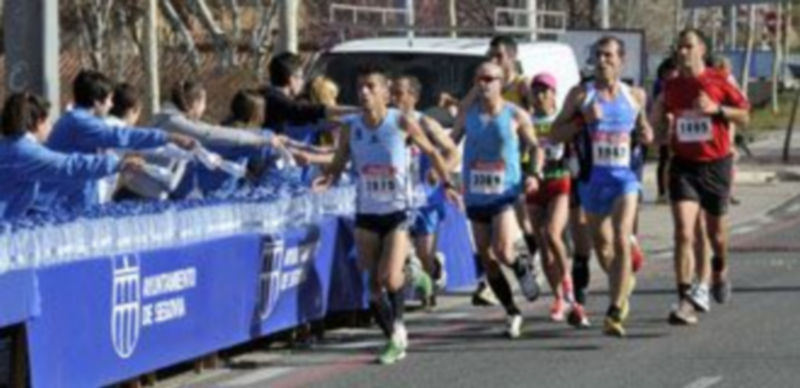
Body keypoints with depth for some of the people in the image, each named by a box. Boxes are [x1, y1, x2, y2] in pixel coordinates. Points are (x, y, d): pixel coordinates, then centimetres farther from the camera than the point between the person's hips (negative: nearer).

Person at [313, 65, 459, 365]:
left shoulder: (402, 123, -9)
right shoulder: (350, 128, -2)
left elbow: (431, 152, 4)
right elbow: (339, 163, 4)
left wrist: (446, 184, -3)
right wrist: (328, 177, -18)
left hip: (398, 212, -3)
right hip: (366, 215, 3)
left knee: (390, 276, -19)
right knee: (373, 284, 3)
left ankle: (398, 326, 6)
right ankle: (394, 340, 19)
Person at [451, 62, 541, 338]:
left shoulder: (516, 116, -2)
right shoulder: (468, 115, 5)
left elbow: (534, 147, 5)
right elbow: (450, 143, 11)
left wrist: (535, 174, -11)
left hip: (505, 194, -4)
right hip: (476, 197, 4)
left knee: (503, 252, -20)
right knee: (486, 259, 5)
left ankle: (522, 270, 16)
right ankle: (512, 313, 18)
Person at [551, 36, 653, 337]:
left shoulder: (635, 96, 7)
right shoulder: (581, 95, 1)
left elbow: (643, 130, 23)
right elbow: (556, 134, 2)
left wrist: (646, 134, 0)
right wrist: (582, 119, -14)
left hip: (624, 177, -1)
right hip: (592, 177, 1)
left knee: (621, 241, -17)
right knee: (602, 245, 13)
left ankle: (615, 313, -21)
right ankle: (624, 282, 44)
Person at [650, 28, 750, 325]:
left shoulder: (718, 81, -5)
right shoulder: (671, 87, 3)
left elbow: (744, 116, -2)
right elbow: (662, 127, 16)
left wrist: (716, 109, -18)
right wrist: (661, 121, -8)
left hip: (715, 164, -1)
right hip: (683, 165, 1)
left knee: (716, 231, 15)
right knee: (684, 234, -13)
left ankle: (720, 270, 49)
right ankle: (684, 302, -16)